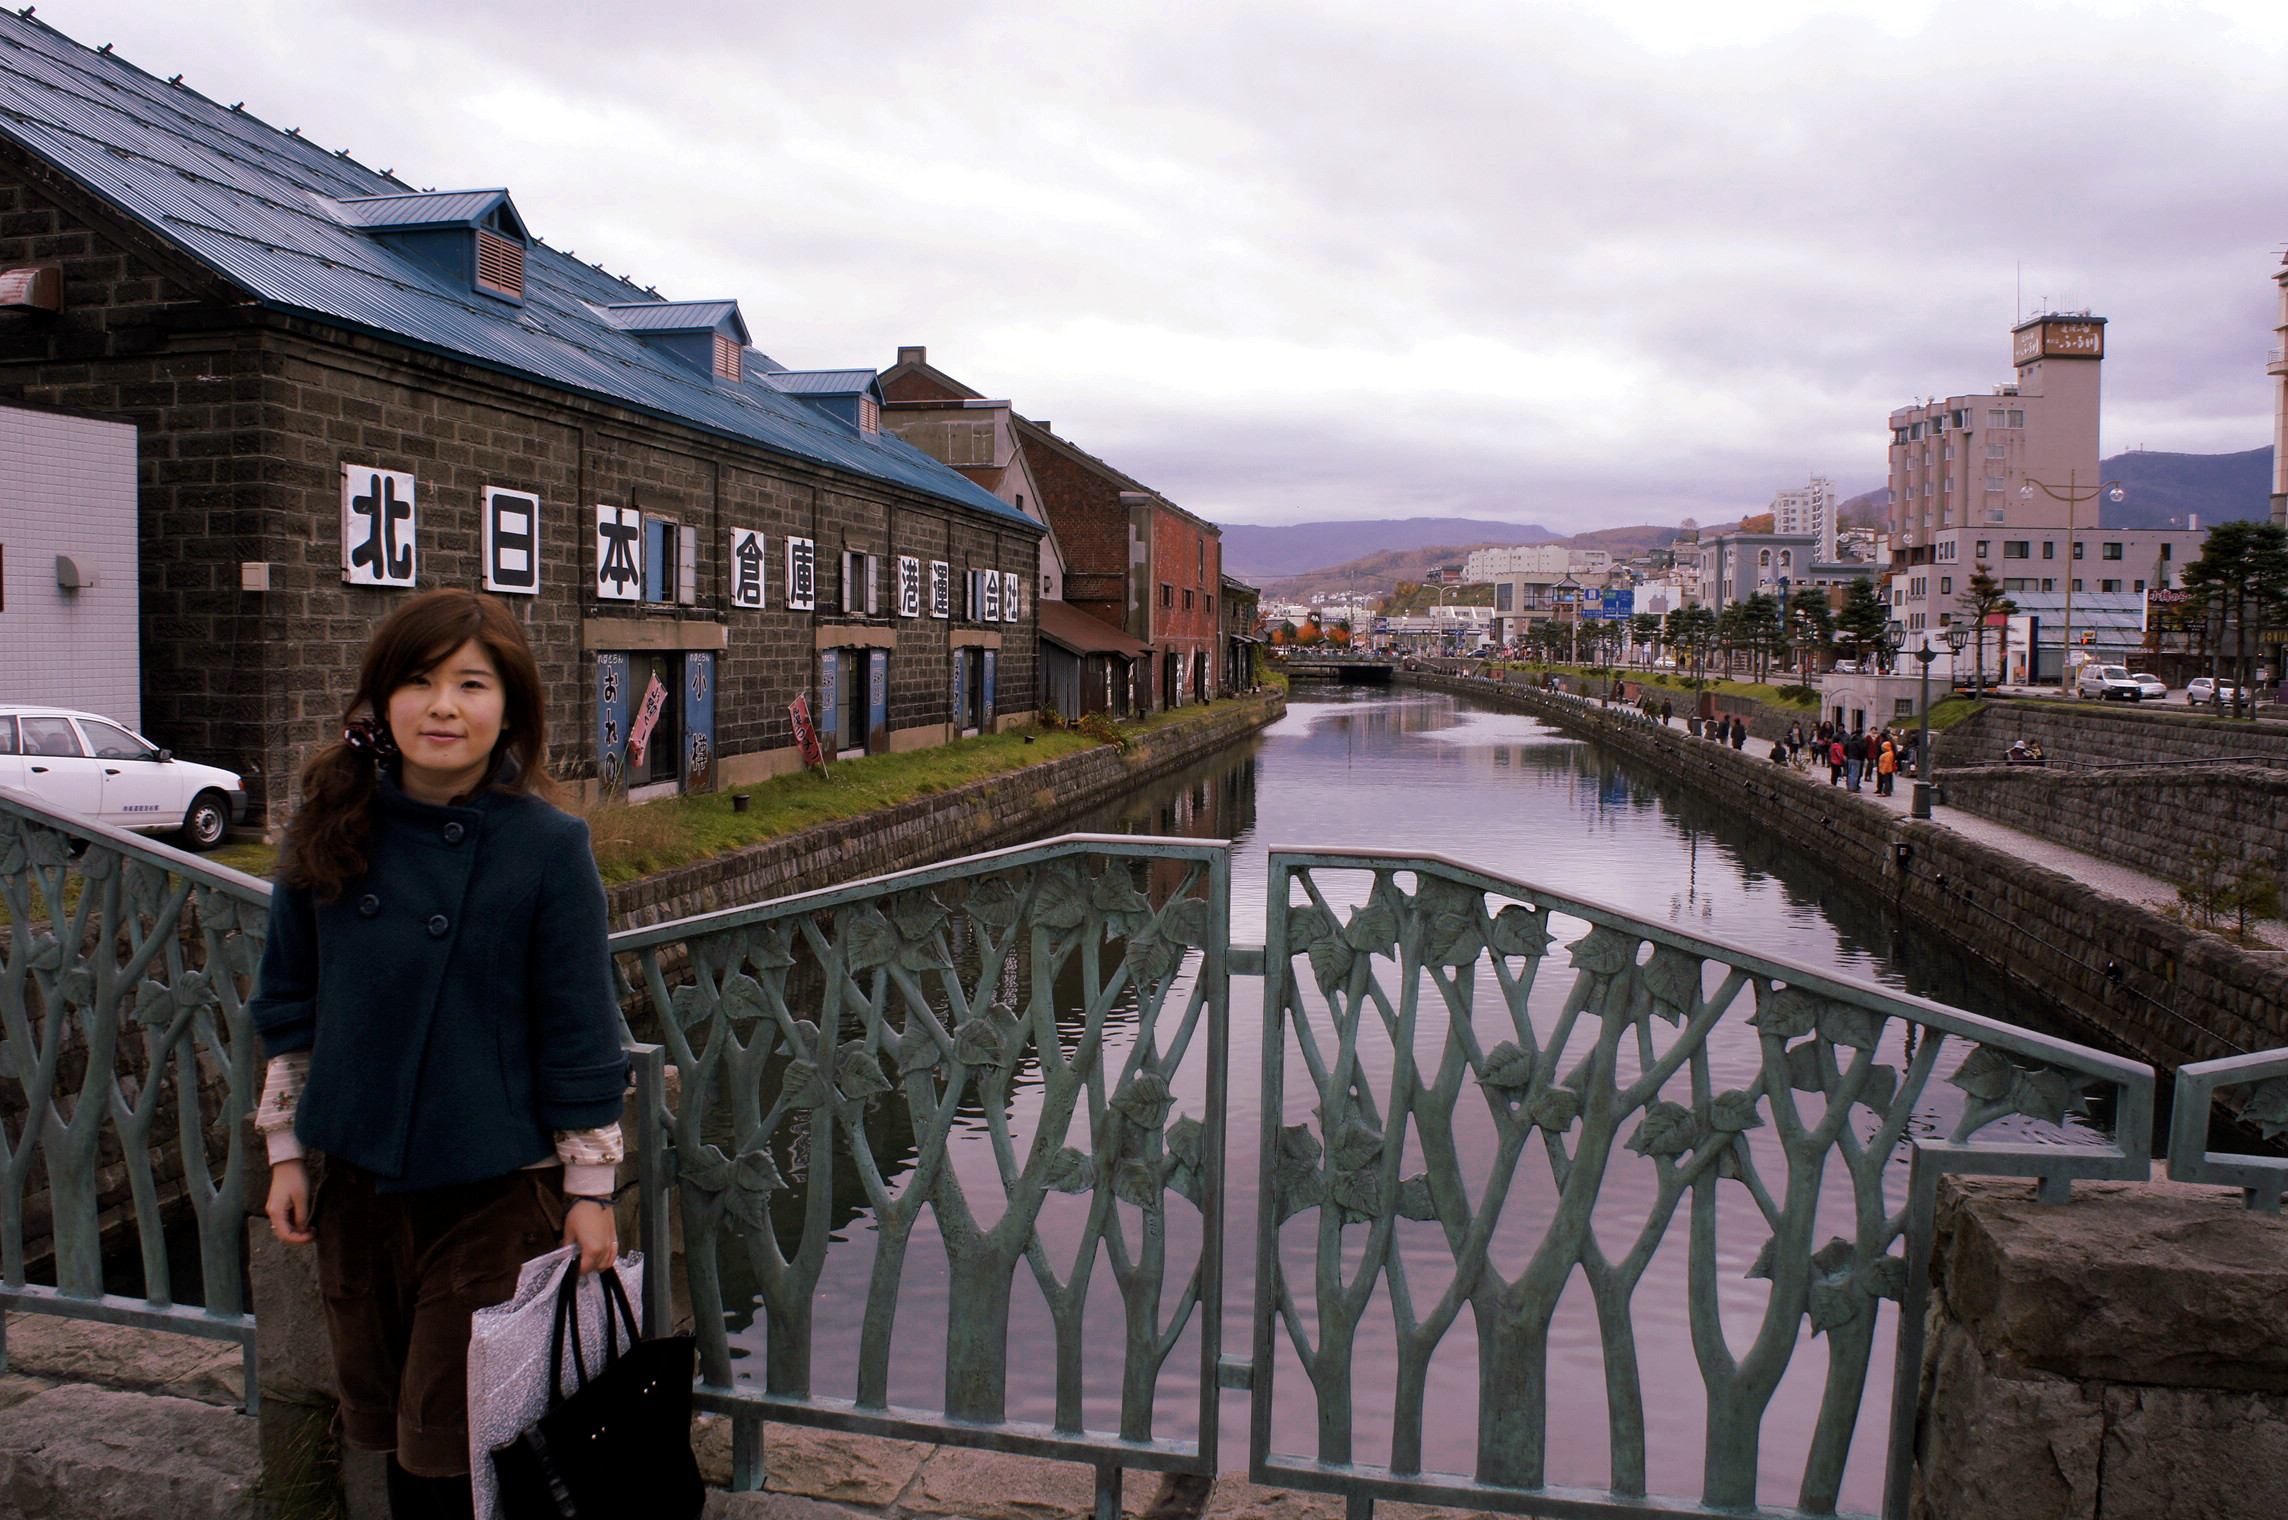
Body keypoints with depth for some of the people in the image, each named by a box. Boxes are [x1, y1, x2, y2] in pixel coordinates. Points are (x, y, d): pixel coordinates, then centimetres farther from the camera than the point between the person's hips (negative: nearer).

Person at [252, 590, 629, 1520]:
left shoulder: (547, 847, -13)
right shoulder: (331, 828, -1)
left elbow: (578, 1033, -8)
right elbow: (289, 1004, 9)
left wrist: (589, 1189, -6)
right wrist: (286, 1149, 9)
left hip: (495, 1188, -4)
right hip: (358, 1178, 4)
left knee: (455, 1442, 5)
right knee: (383, 1421, 19)